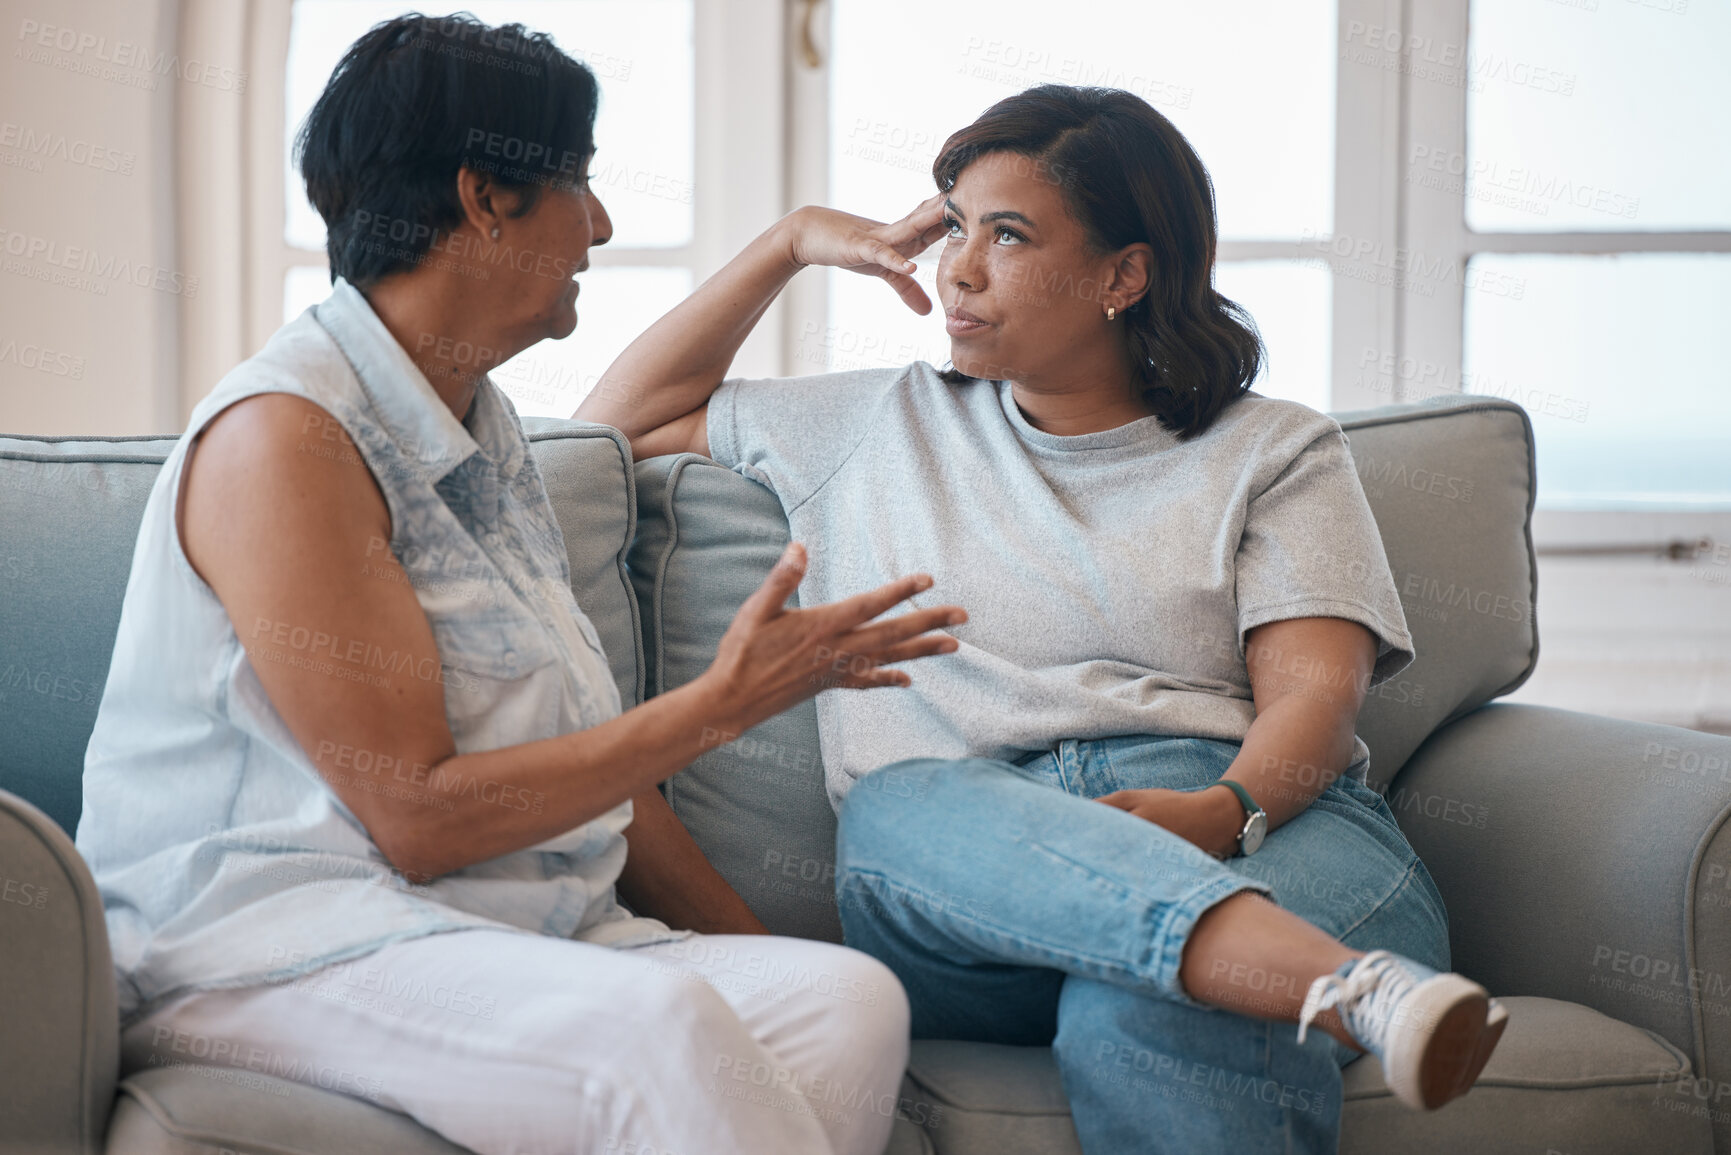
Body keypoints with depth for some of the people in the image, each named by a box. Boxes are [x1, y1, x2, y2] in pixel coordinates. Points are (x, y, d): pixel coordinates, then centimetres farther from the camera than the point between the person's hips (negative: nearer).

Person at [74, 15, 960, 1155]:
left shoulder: (484, 422, 18)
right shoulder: (280, 438, -11)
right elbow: (417, 816, -16)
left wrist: (753, 949, 11)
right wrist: (725, 700, -12)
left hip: (515, 931, 8)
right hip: (273, 949, -8)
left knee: (852, 998, -20)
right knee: (657, 1025, -37)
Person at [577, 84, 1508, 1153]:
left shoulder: (1273, 450, 19)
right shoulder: (886, 425, 28)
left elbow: (1317, 693, 3)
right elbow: (619, 421, 35)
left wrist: (1226, 811, -20)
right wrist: (794, 241, 28)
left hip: (1264, 825, -2)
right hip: (965, 855, 2)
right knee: (903, 812, -38)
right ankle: (1351, 987, -55)